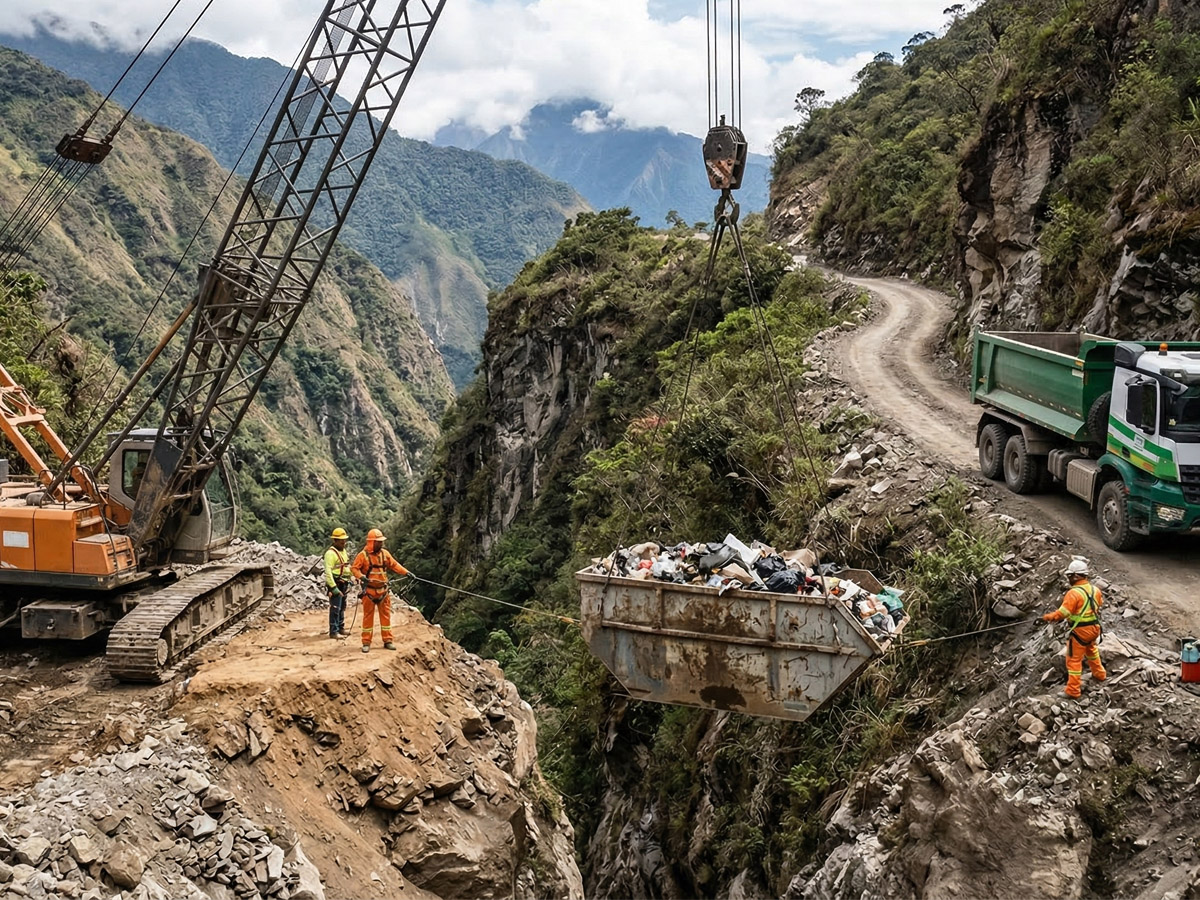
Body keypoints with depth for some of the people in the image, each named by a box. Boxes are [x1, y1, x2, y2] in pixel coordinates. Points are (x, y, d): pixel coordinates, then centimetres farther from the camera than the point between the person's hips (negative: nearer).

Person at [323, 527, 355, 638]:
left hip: (344, 584, 9)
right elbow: (328, 572, -20)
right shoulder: (331, 553, -14)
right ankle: (334, 631, -2)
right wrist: (334, 587, -24)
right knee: (335, 608, -7)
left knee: (342, 607, 17)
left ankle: (341, 628, 28)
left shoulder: (344, 552, 14)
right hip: (335, 584, -9)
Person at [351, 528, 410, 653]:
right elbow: (354, 568, -9)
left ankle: (387, 641, 15)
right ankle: (366, 643, 8)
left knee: (386, 615, 7)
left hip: (383, 590, 4)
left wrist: (406, 572, -2)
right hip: (369, 590, -4)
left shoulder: (384, 553, 5)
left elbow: (394, 565, 9)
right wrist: (361, 577, -26)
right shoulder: (363, 555, -9)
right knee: (368, 616, 2)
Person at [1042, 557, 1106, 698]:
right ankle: (1099, 674, 52)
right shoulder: (1095, 589, -2)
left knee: (1074, 659, 3)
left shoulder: (1074, 593, -24)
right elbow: (1099, 604, 17)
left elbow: (1062, 613, -24)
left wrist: (1047, 617, -9)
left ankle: (1073, 690, 6)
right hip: (1094, 627, 7)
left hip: (1080, 631, -7)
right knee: (1091, 650, 34)